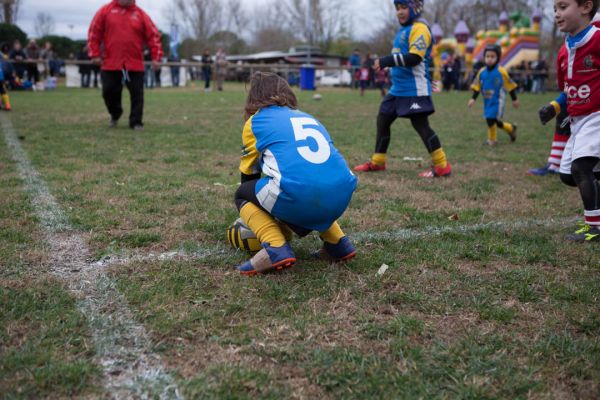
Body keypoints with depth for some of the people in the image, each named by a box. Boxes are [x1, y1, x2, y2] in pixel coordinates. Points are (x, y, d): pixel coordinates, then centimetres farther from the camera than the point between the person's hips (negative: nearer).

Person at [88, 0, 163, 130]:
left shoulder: (140, 14, 3)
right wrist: (95, 54, -1)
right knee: (109, 91, 5)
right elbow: (94, 32, 4)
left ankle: (136, 122, 10)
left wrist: (156, 56, -5)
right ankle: (115, 114, 32)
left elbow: (153, 35, 2)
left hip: (135, 64, 0)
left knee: (136, 94, -1)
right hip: (110, 63, 1)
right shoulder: (105, 11, 3)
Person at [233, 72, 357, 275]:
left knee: (242, 194, 22)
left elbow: (248, 174, 28)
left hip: (298, 196, -6)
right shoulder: (310, 118, 31)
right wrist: (287, 223, 51)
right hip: (340, 197, 6)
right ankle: (337, 243, 22)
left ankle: (276, 248, 0)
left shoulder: (255, 121, 18)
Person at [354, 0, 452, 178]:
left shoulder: (419, 28, -12)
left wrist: (386, 61, -23)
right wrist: (388, 63, 15)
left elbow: (414, 57, -23)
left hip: (414, 90, -10)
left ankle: (442, 166, -2)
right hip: (397, 89, 10)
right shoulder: (404, 29, 17)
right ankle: (377, 162, 25)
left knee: (421, 125, -10)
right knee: (382, 120, 13)